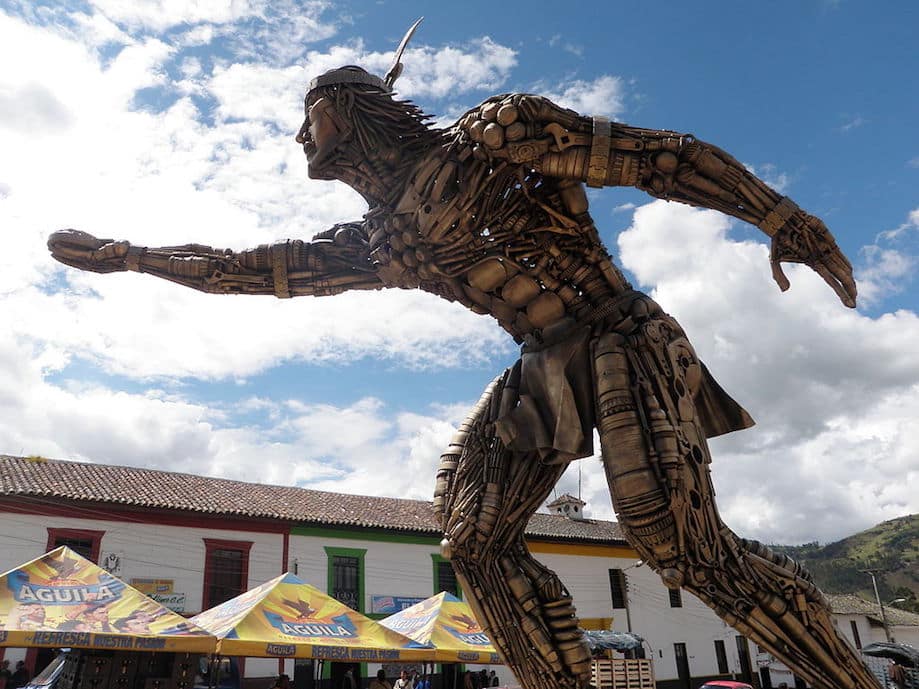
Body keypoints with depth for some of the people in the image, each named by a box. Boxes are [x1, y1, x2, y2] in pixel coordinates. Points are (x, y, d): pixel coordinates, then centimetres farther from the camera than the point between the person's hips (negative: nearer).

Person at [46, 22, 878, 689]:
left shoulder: (495, 134, -4)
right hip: (544, 376, 7)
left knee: (685, 543, -17)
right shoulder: (380, 242, 14)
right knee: (477, 536, -4)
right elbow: (261, 268, 19)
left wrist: (784, 219, -9)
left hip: (624, 346, -6)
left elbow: (659, 155, -5)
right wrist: (129, 256, 20)